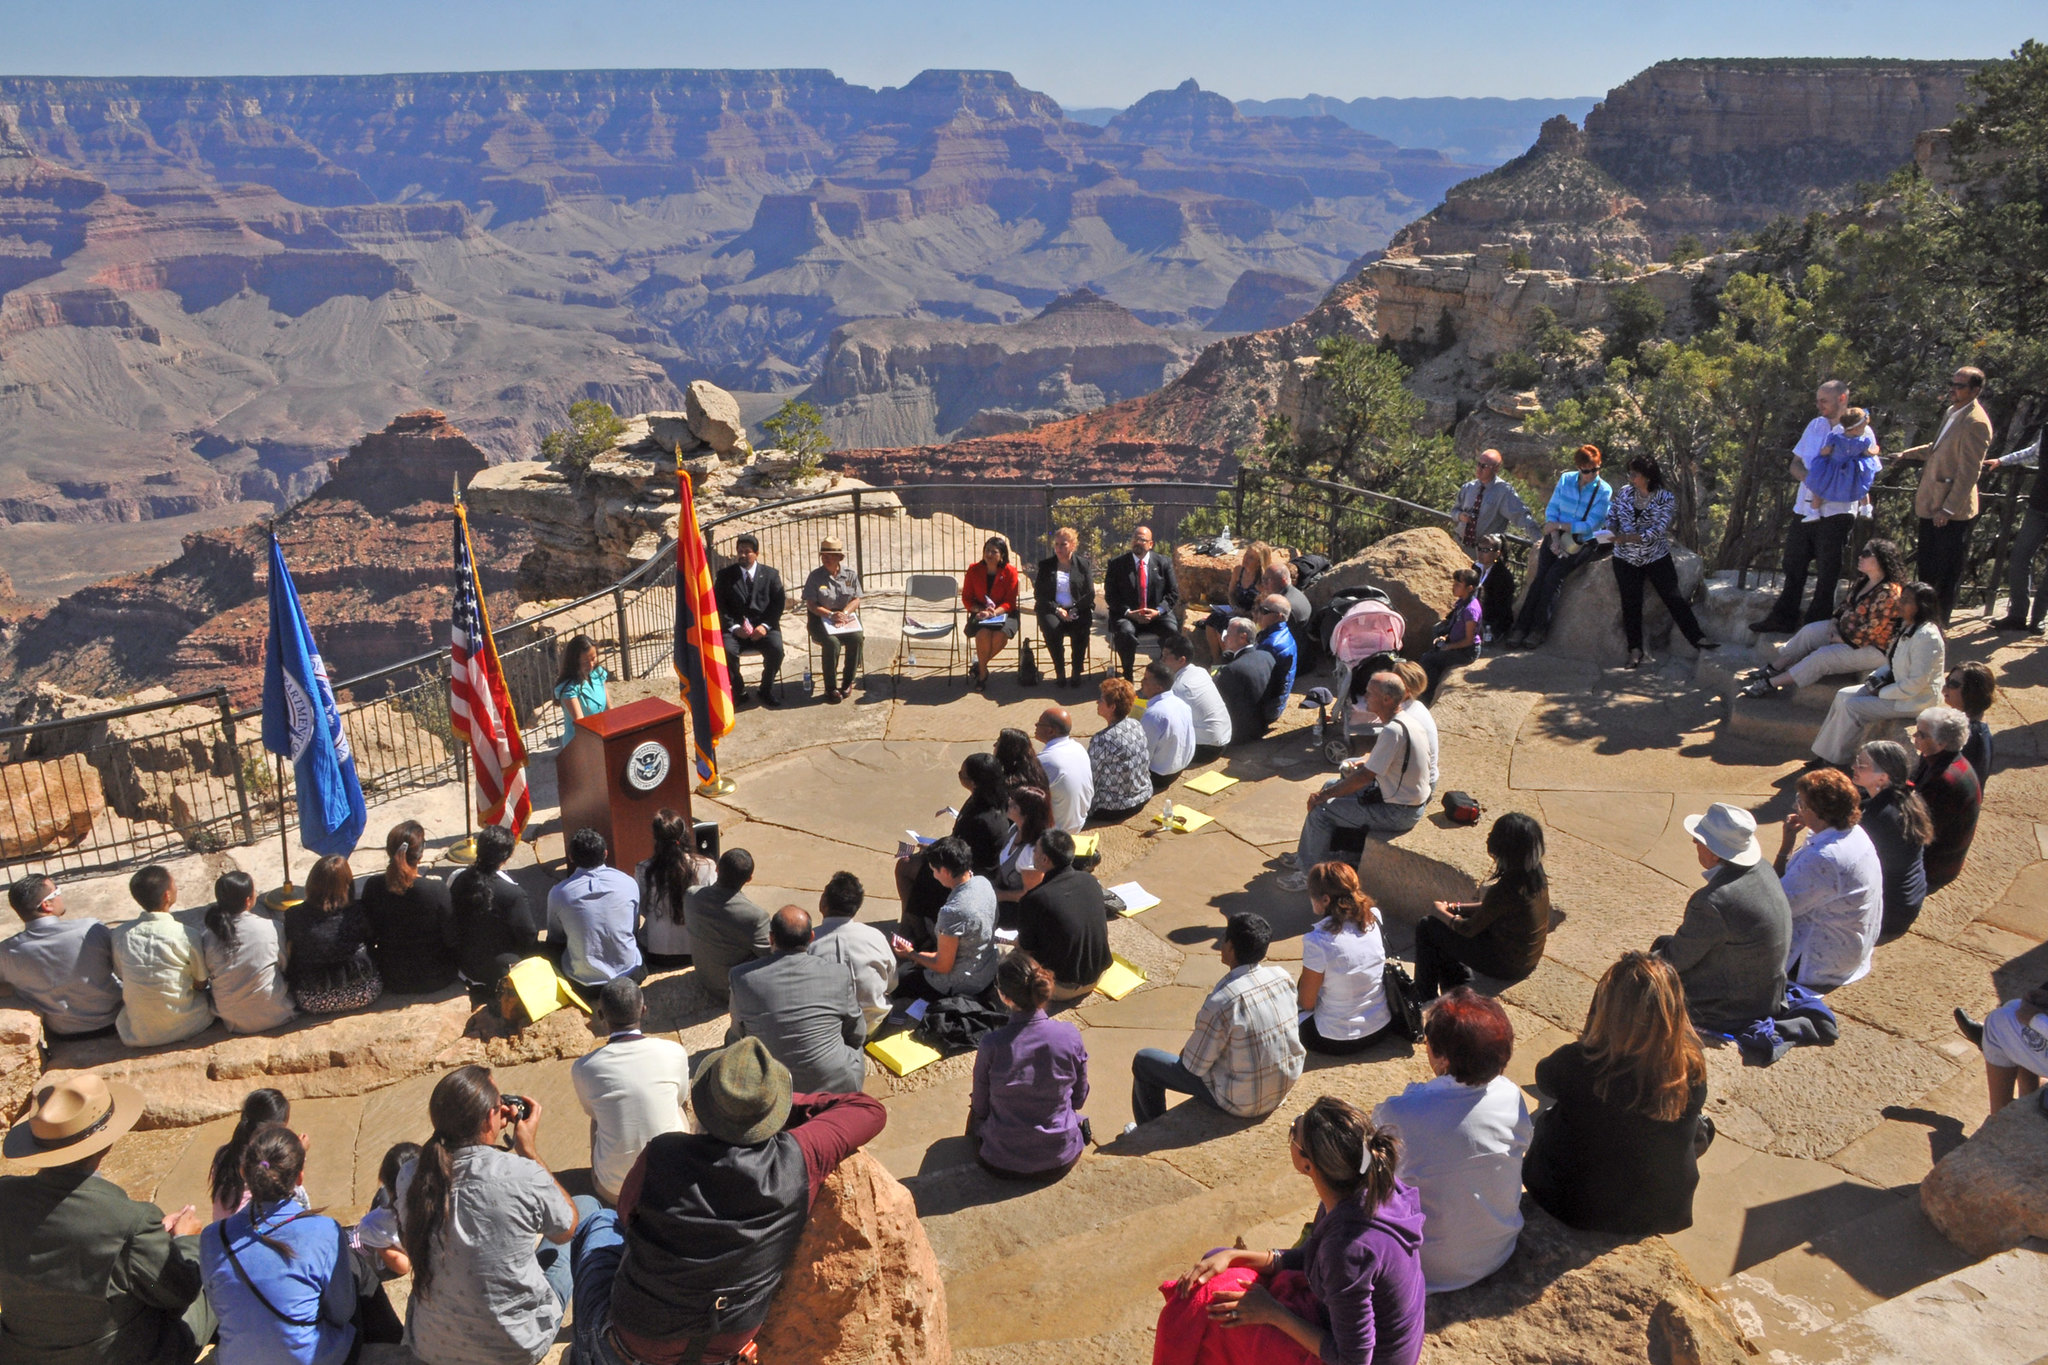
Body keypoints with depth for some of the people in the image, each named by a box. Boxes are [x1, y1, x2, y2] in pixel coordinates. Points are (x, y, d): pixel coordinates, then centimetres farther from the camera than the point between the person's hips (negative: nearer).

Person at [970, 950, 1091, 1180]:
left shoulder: (991, 1045, -23)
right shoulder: (1070, 1036, -19)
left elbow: (980, 1106, -7)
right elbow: (1079, 1098, -2)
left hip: (1001, 1164, -1)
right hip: (1062, 1161, 2)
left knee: (975, 1114, 33)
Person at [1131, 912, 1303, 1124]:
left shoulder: (1222, 1002, -29)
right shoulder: (1283, 978, -9)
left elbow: (1194, 1065, -19)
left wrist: (1186, 1052, 6)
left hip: (1242, 1103, -7)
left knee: (1144, 1061, 9)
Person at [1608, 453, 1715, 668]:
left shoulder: (1666, 498, -13)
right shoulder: (1625, 492, -2)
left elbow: (1656, 531, -21)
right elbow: (1611, 515, 9)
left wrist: (1626, 538, -27)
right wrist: (1612, 531, -13)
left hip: (1657, 557, -3)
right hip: (1626, 560, 3)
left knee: (1674, 598, -4)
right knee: (1631, 604, 4)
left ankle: (1699, 639, 1)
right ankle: (1635, 651, 12)